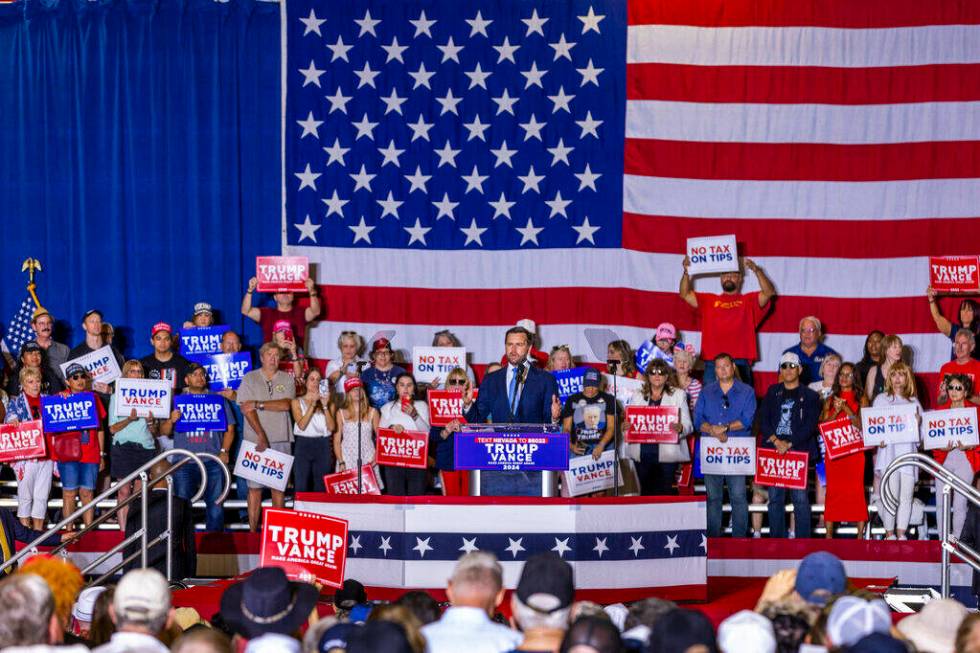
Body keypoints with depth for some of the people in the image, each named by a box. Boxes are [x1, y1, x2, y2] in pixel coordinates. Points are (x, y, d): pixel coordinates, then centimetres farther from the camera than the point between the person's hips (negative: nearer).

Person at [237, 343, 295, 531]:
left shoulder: (287, 379, 10)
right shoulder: (250, 379, 5)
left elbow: (286, 404, -5)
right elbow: (247, 409, -5)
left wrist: (259, 404, -8)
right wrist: (261, 436, -14)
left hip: (281, 440, 2)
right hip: (255, 440, -1)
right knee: (255, 487, -4)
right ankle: (253, 531, -2)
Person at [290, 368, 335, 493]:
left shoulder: (328, 402, 11)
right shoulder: (297, 402, 7)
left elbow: (332, 427, -1)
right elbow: (301, 425, -8)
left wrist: (325, 405, -9)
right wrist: (313, 404, -11)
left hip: (323, 446, 2)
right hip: (303, 444, -2)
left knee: (321, 489, 4)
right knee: (302, 488, -3)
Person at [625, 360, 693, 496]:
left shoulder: (678, 395, 8)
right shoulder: (639, 395, 15)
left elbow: (688, 426, 2)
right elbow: (629, 421, 16)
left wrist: (680, 428, -21)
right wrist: (626, 426, -8)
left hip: (666, 454, -2)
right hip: (642, 453, 2)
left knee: (664, 493, -7)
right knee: (646, 492, 3)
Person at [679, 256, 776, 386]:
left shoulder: (749, 300, 12)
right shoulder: (708, 300, 17)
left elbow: (769, 292, -3)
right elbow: (685, 294, 10)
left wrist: (757, 270, -16)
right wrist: (686, 272, -6)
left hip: (740, 363, -1)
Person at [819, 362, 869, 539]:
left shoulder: (860, 399, 7)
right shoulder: (830, 400, 15)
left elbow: (863, 424, -3)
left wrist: (846, 408, -12)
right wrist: (836, 411, -8)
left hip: (854, 450, -2)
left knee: (856, 490, -6)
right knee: (832, 490, -1)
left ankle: (860, 535, -4)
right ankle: (829, 534, 2)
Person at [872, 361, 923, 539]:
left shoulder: (914, 402, 19)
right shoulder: (881, 399, 11)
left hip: (908, 452, 3)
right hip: (889, 451, -3)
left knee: (906, 496, -3)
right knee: (891, 495, -11)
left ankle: (901, 533, 1)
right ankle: (889, 533, -6)